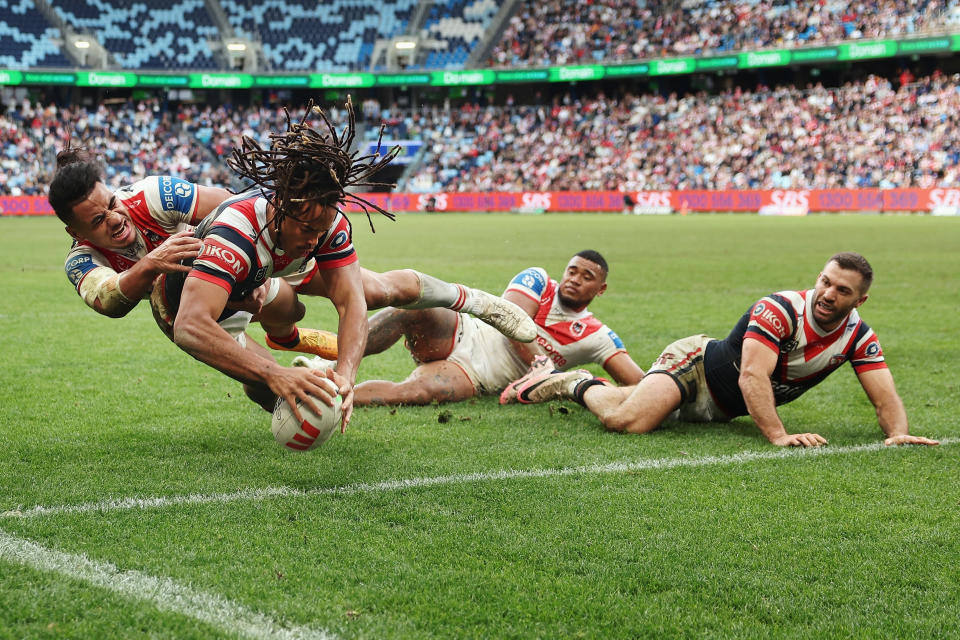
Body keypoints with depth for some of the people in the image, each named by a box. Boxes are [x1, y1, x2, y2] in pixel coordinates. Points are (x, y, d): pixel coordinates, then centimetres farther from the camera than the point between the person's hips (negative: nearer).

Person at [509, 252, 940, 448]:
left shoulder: (857, 336, -9)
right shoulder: (779, 309, -29)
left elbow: (885, 397, -11)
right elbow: (752, 375, -38)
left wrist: (898, 433, -33)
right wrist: (778, 436, -48)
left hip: (719, 409, 7)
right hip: (696, 365, -7)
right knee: (626, 422, -29)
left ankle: (587, 386, 44)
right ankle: (573, 383, 1)